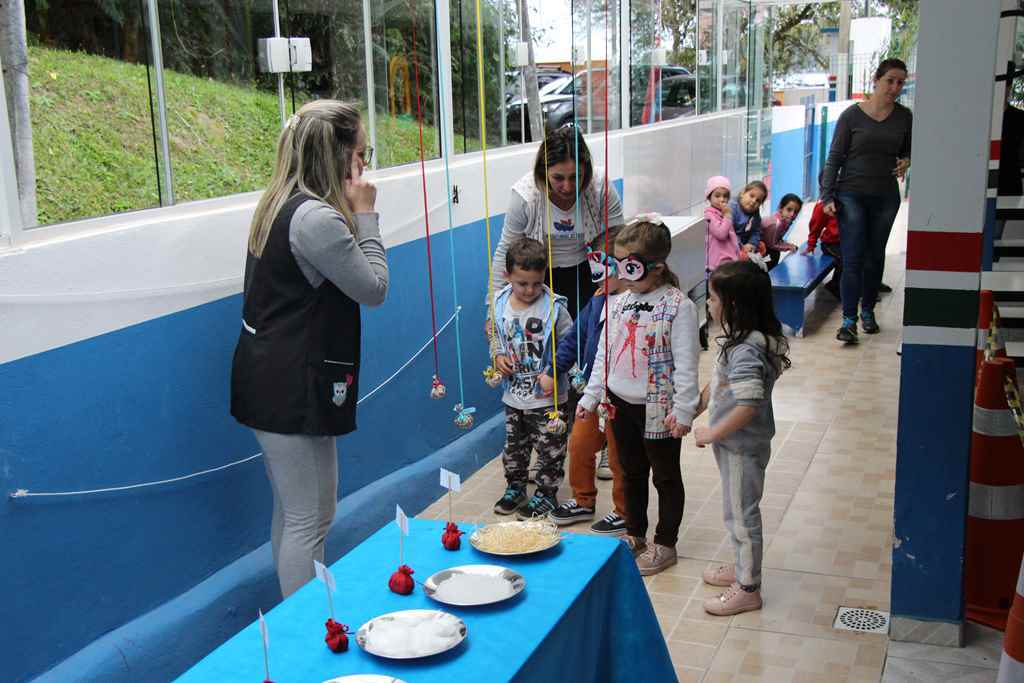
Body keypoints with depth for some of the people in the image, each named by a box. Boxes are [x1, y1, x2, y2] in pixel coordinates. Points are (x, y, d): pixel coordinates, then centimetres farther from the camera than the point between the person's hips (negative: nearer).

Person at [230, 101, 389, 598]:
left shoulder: (281, 204, 11)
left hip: (276, 382, 11)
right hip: (293, 387, -11)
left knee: (292, 511, 21)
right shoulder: (317, 217, -21)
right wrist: (365, 215, -9)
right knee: (310, 518, -1)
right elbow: (374, 288, -13)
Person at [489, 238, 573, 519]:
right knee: (514, 445, 20)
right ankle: (515, 488, 37)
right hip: (514, 393, 5)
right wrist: (498, 356, -6)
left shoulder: (553, 307, -17)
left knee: (549, 448, 7)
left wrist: (553, 372, -20)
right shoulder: (500, 303, -4)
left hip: (547, 397, -4)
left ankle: (546, 494, 23)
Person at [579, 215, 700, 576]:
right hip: (621, 404, 6)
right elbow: (604, 355, 11)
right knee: (632, 472, 20)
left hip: (658, 409, -6)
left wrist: (683, 410, -19)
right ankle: (634, 535, 36)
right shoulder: (619, 304, 4)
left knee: (666, 476, 10)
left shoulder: (678, 306, -15)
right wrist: (590, 397, 9)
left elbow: (685, 364, -16)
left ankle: (665, 545, 23)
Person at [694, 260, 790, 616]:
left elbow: (748, 405, -35)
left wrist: (711, 434, -24)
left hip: (742, 447, -9)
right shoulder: (740, 339, 1)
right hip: (733, 442, 9)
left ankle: (747, 589, 22)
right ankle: (742, 567, 43)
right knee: (738, 510, 24)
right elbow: (718, 382, 12)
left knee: (741, 514, 6)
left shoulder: (746, 350, -29)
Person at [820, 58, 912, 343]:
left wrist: (905, 162, -7)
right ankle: (849, 320, -5)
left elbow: (908, 152, 17)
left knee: (875, 256, 12)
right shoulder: (852, 115, -6)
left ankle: (867, 311, 27)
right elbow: (835, 157, -3)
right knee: (852, 259, -7)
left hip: (886, 197, 3)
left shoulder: (904, 117, 4)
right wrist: (827, 196, -8)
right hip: (852, 195, -3)